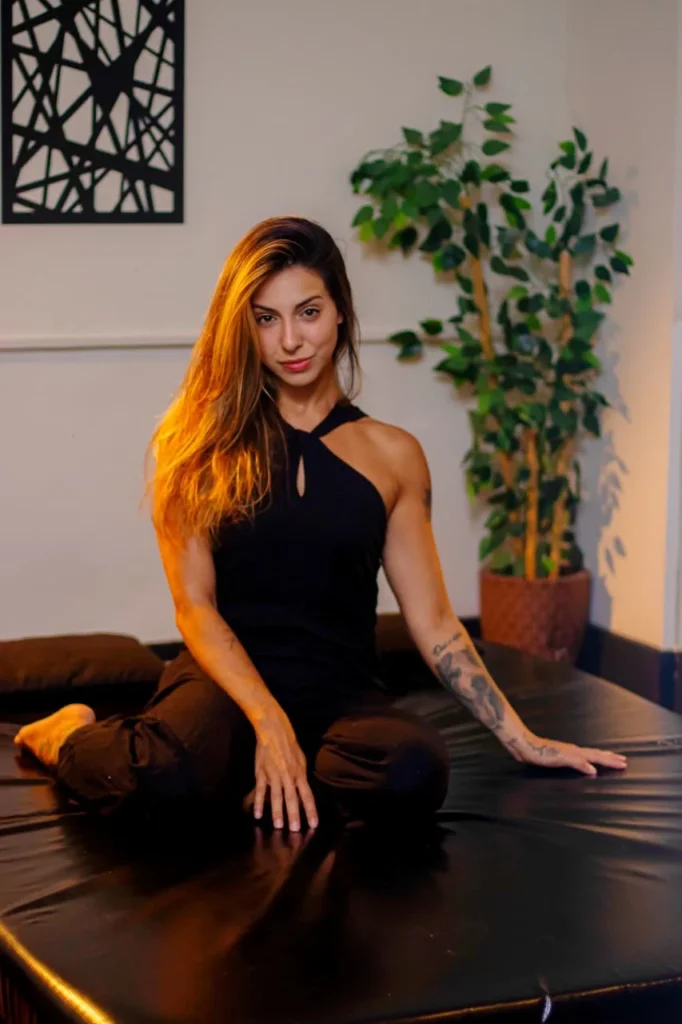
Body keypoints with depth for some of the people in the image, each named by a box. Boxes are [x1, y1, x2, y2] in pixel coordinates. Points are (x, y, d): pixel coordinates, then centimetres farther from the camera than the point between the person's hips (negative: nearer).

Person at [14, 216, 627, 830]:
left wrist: (522, 740, 6)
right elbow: (194, 606, -2)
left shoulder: (392, 454, 10)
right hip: (226, 681, -1)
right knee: (167, 778, -37)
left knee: (416, 769, -35)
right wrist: (269, 720, -16)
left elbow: (432, 622, 11)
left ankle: (263, 791, -7)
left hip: (341, 692, 2)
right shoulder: (201, 445, 4)